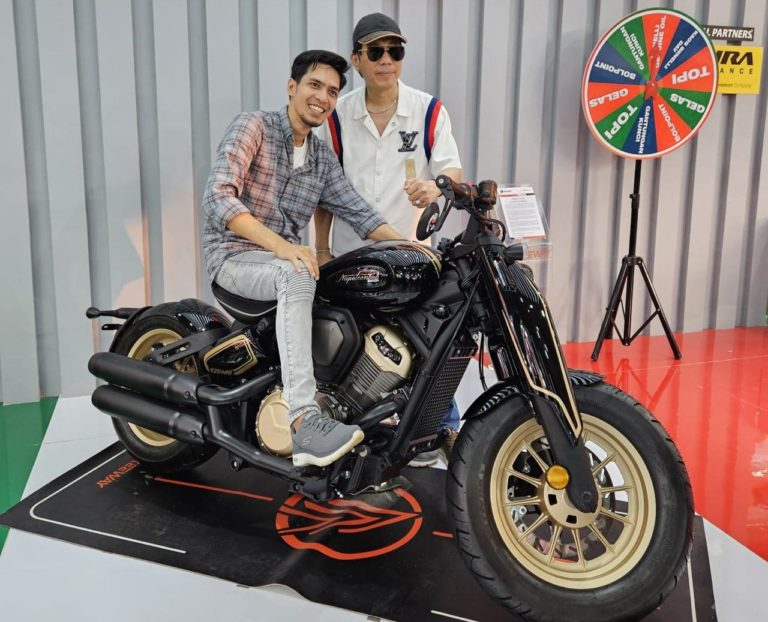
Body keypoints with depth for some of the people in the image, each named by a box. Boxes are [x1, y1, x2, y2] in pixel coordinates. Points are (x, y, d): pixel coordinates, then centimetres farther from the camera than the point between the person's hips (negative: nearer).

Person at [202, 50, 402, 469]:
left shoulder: (323, 157, 13)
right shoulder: (252, 126, -8)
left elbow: (356, 212, 8)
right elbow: (218, 198, -21)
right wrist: (280, 244, -35)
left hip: (285, 258, 7)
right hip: (234, 255, -7)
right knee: (298, 277, -40)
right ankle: (303, 423, -45)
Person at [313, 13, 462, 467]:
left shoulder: (429, 110, 1)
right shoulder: (337, 116, 6)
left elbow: (453, 169, -5)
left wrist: (435, 185, -29)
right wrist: (322, 250, 7)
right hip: (351, 256, 2)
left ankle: (442, 428, 14)